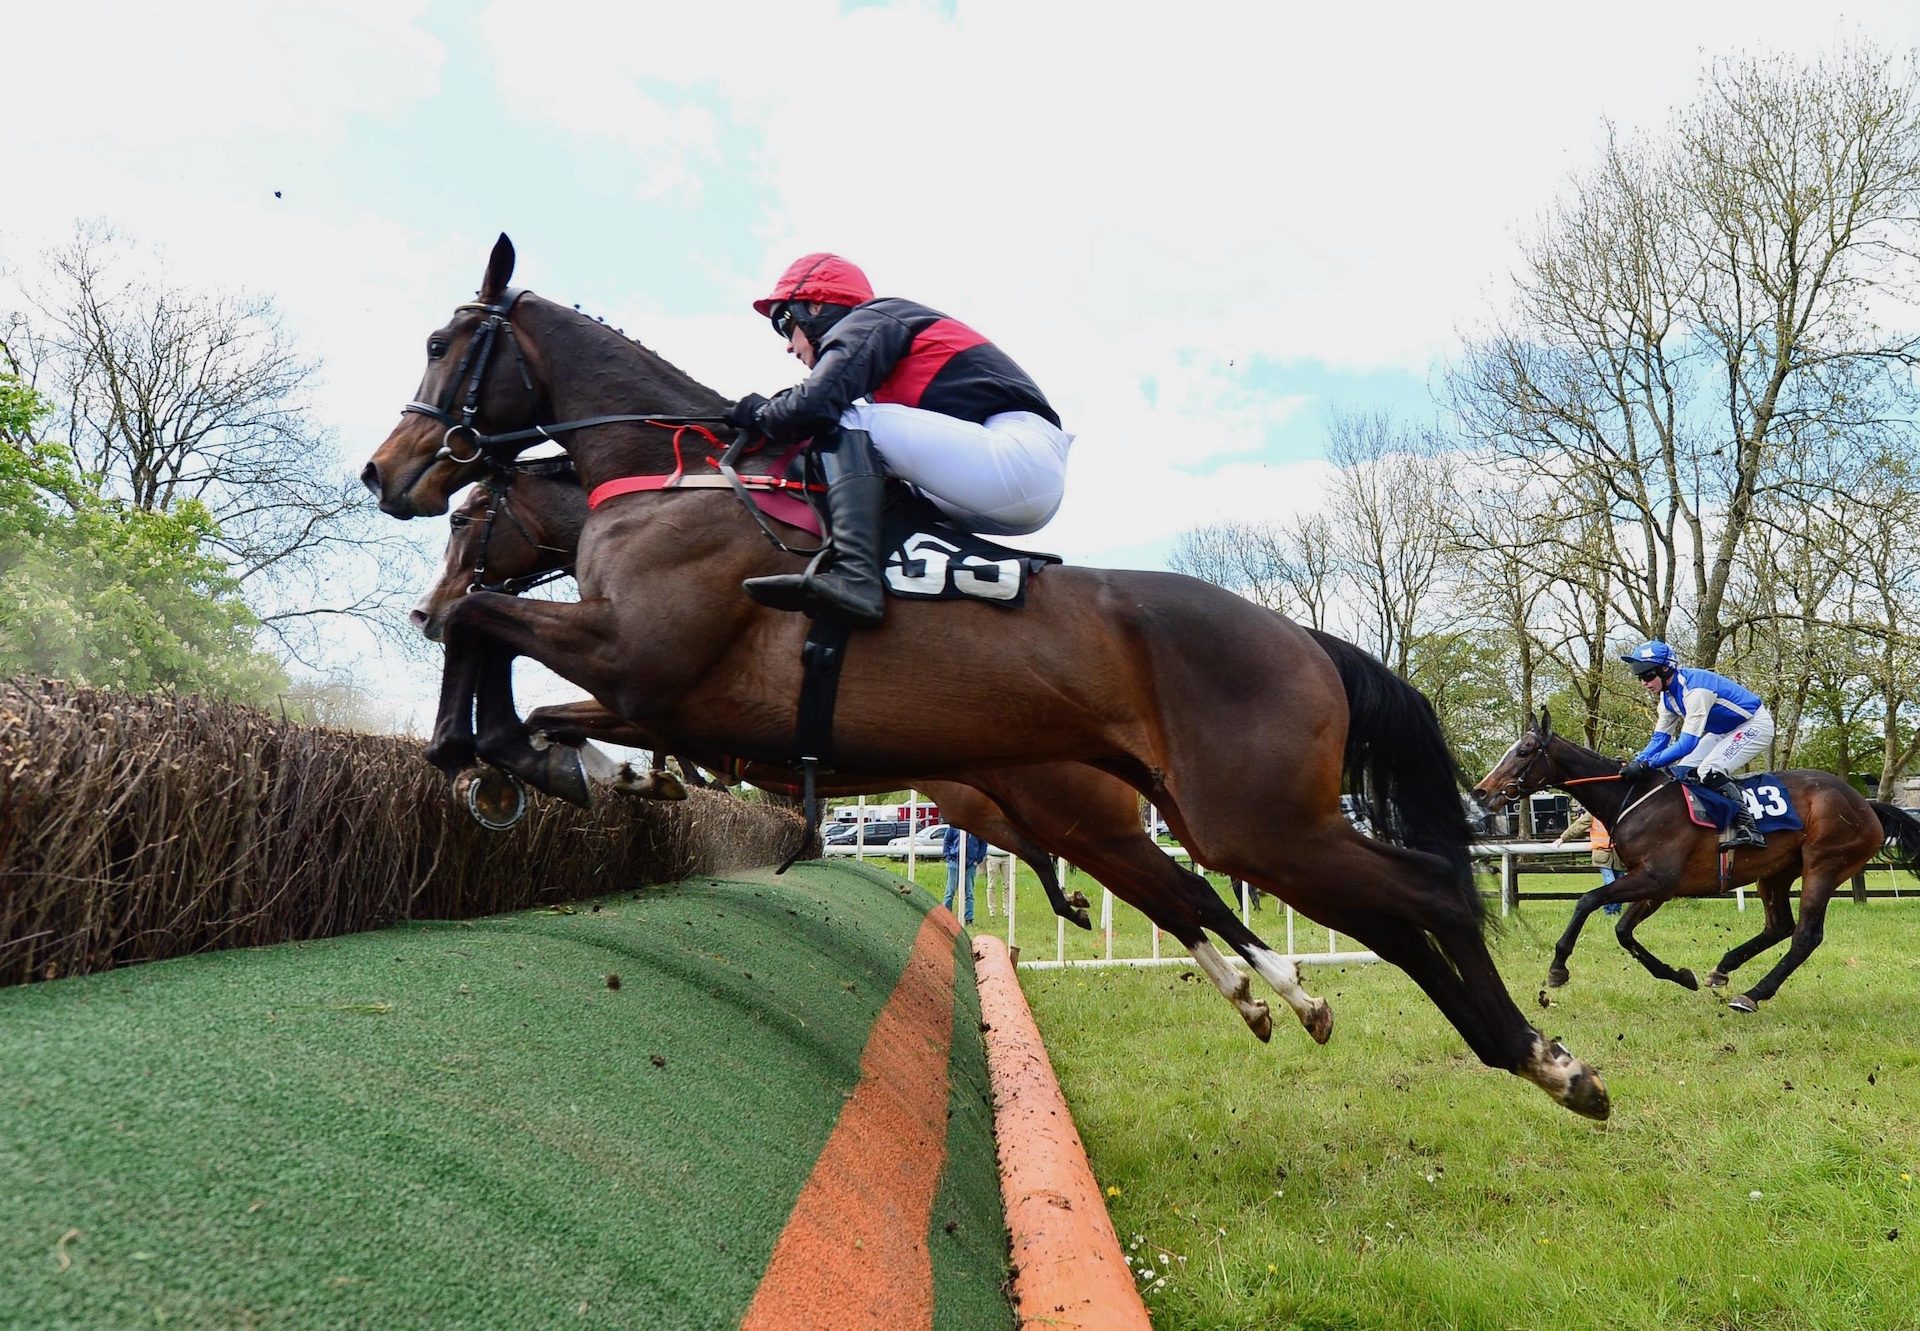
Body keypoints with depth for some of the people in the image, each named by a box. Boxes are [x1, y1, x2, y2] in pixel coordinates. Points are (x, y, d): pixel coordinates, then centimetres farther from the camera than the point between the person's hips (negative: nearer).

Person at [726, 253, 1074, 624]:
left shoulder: (867, 322, 0)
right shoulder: (884, 327, 28)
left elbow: (815, 403, -16)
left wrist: (759, 413, 4)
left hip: (1021, 458, -10)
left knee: (848, 423, -15)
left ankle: (852, 576, -33)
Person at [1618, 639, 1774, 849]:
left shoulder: (1695, 689, -33)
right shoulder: (1667, 694, -3)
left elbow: (1688, 743, -36)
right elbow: (1660, 738, 0)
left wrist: (1647, 764, -40)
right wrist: (1636, 762, -17)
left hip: (1755, 725, -10)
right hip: (1724, 731, 10)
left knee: (1709, 772, -27)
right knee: (1683, 771, -1)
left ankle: (1748, 828, -20)